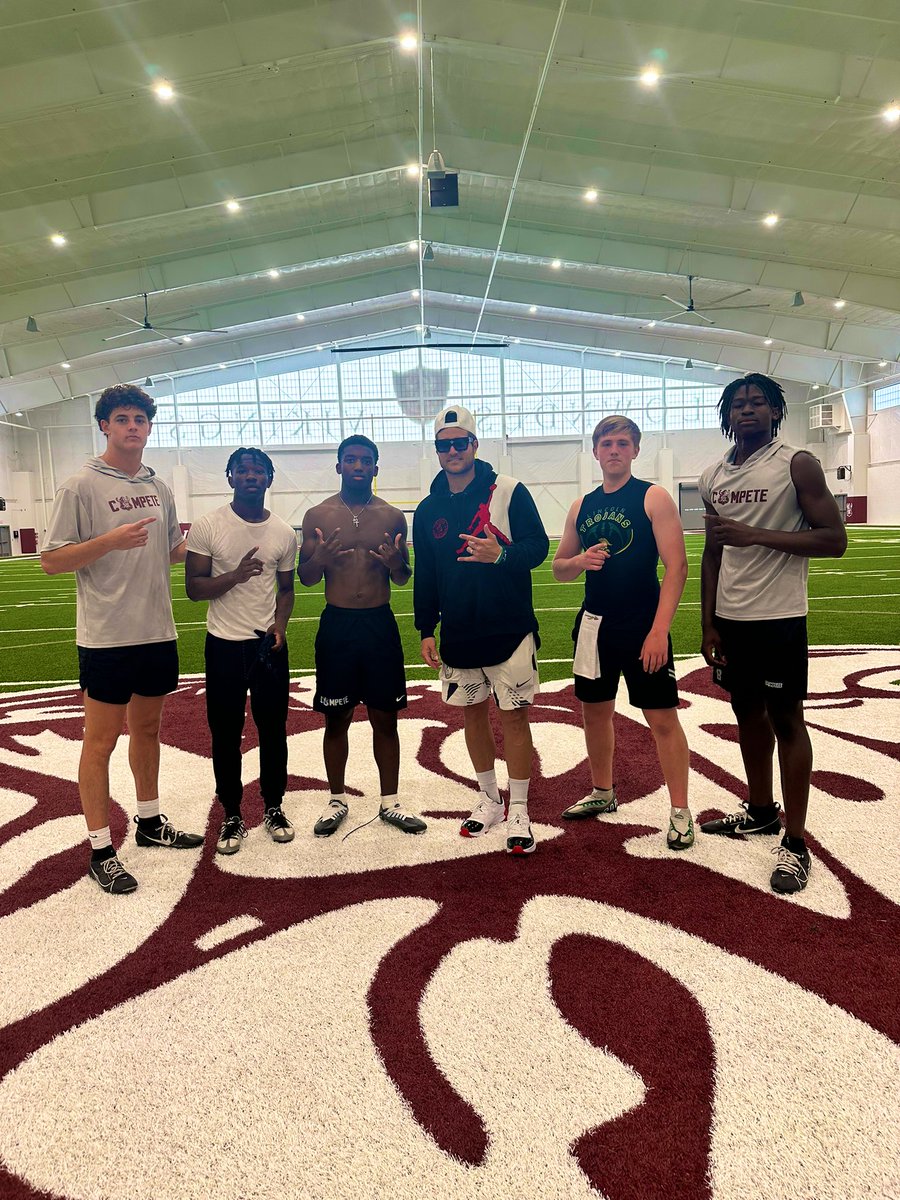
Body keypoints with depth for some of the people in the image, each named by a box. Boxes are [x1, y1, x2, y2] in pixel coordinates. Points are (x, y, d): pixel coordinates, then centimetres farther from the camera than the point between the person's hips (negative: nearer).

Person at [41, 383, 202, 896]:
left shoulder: (159, 488, 10)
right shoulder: (81, 486, -8)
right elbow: (51, 561, -10)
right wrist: (110, 540, -23)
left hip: (158, 632, 6)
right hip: (107, 637, -6)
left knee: (148, 729, 18)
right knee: (101, 740, 3)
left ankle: (150, 821, 34)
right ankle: (101, 849, 15)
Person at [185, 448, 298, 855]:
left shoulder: (284, 532, 3)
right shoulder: (208, 526, -6)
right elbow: (193, 587, -6)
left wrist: (280, 624, -7)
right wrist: (234, 576, -24)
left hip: (270, 643, 2)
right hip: (224, 645, -2)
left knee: (273, 730, 11)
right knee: (225, 735, 8)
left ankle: (273, 808, 28)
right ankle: (232, 815, 23)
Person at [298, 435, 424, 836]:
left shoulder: (393, 516, 4)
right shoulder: (317, 516, 2)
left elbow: (404, 579, 10)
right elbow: (305, 578, 5)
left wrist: (395, 564, -13)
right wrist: (320, 558, -17)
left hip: (381, 625, 1)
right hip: (336, 625, -1)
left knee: (385, 717, 8)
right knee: (337, 718, 9)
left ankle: (389, 802, 23)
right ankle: (337, 801, 26)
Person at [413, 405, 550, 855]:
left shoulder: (508, 491, -5)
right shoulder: (428, 510, 8)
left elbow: (538, 546, -8)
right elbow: (424, 577, 11)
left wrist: (502, 553, -28)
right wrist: (425, 630, 8)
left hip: (509, 630, -4)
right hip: (457, 635, 5)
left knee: (514, 716, 1)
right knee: (472, 714, 13)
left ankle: (518, 811, 14)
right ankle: (489, 800, 30)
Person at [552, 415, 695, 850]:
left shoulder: (653, 497, -6)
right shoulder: (581, 507, 10)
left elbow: (676, 565, -13)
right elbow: (559, 569, 16)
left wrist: (659, 630, -21)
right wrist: (580, 560, -8)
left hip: (642, 627, -5)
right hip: (594, 625, 6)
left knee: (662, 718, -1)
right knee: (594, 711, 15)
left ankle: (680, 813, 12)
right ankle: (602, 794, 33)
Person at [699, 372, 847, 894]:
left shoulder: (798, 464, -7)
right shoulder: (714, 477, 10)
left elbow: (835, 540, -12)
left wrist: (757, 535, -21)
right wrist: (709, 624, 10)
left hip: (779, 618, -6)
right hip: (730, 618, 6)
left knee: (787, 721, 0)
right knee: (748, 714, 16)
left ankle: (796, 843, 10)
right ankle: (761, 811, 33)